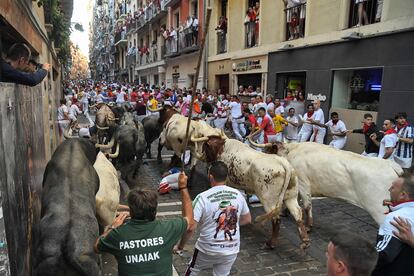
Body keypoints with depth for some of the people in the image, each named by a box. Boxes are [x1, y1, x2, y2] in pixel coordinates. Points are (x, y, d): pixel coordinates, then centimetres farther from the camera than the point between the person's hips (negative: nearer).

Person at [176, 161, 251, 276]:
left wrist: (180, 246, -7)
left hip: (208, 250, -3)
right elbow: (247, 219, 6)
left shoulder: (203, 197, -21)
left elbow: (190, 228, -22)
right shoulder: (237, 194, -7)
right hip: (232, 250, 3)